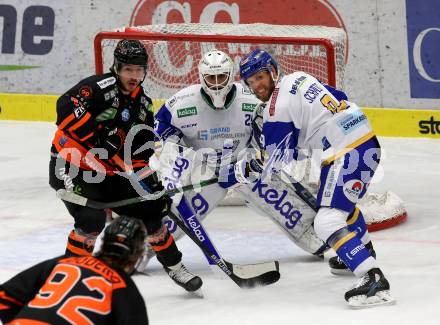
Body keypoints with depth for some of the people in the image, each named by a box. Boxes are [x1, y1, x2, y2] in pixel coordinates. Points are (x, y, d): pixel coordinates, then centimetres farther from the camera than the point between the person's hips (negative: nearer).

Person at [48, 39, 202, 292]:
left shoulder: (142, 104, 6)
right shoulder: (101, 87, -18)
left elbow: (143, 153, 9)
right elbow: (67, 106, -34)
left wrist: (155, 185, -2)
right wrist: (97, 138, -33)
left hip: (107, 171, 7)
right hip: (71, 165, -7)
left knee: (148, 210, 6)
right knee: (93, 219, -26)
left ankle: (174, 267, 23)